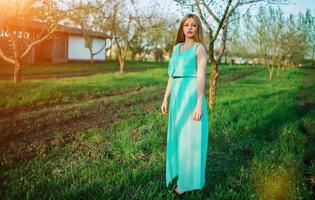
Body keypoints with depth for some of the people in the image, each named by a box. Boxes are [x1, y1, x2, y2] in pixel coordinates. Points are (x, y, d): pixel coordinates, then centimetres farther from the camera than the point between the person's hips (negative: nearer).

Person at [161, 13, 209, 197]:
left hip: (192, 97, -7)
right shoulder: (177, 48, 15)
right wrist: (166, 99, 12)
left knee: (190, 138, 0)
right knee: (178, 136, 14)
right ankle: (180, 171, 30)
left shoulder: (200, 48, -5)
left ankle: (189, 180, 13)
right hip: (178, 97, 7)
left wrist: (199, 104, -19)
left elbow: (201, 77, -13)